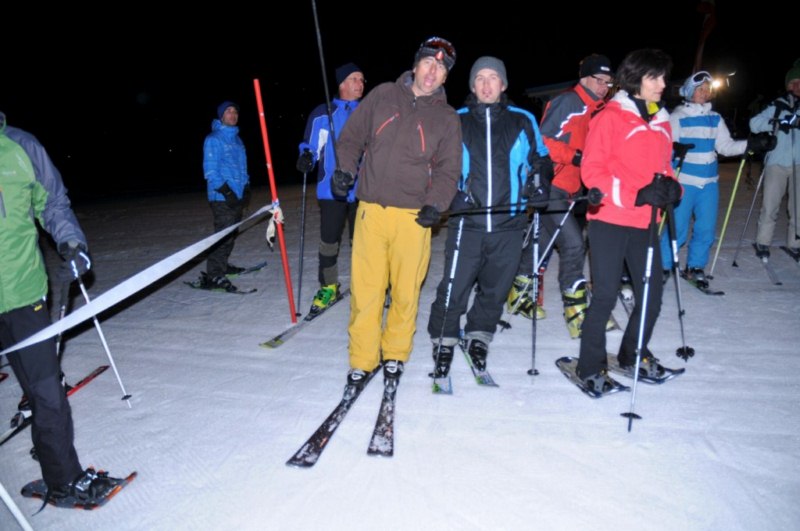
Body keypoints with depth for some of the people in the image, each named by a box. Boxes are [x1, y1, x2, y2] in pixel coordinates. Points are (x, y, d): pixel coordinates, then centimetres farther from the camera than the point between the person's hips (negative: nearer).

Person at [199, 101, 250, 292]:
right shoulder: (213, 139, -6)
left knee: (231, 233, 13)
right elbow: (210, 170, -12)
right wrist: (226, 191, -17)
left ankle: (222, 265, 26)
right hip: (222, 197, -8)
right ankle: (213, 275, -11)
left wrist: (246, 187, 15)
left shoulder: (236, 139, 18)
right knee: (224, 234, -13)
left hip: (237, 195, 8)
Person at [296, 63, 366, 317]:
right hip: (331, 190, -1)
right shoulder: (322, 114, 4)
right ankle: (328, 287, 17)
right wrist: (306, 157, -13)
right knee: (328, 241, 2)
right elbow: (310, 146, 8)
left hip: (363, 191, 1)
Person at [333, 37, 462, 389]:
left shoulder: (447, 118, 11)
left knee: (406, 292, 3)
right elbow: (352, 137, 15)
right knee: (365, 289, -1)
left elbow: (448, 171, 7)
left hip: (413, 217, 0)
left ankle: (395, 354, 24)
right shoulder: (382, 96, 12)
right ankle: (362, 360, 14)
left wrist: (435, 204, -9)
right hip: (371, 211, 0)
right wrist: (345, 169, -2)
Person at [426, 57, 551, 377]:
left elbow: (540, 160, 19)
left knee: (495, 289, 10)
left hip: (509, 223, 1)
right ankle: (444, 341, 16)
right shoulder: (456, 121, 9)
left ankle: (478, 338, 31)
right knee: (453, 289, -4)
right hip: (466, 222, -1)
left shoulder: (523, 121, 10)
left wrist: (540, 186, 0)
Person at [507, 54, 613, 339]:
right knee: (573, 243, -14)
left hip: (568, 187, 9)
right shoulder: (567, 102, -10)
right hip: (551, 185, -9)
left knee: (544, 240, 16)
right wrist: (574, 156, -22)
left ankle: (520, 292, 31)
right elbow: (544, 141, -15)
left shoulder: (598, 110, 17)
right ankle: (576, 310, -7)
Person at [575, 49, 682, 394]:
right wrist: (634, 195, -20)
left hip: (644, 223, 7)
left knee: (652, 295, 10)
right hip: (609, 221, -6)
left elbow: (664, 167, 23)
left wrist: (671, 188, 0)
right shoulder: (611, 117, -4)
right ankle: (590, 366, 13)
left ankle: (634, 355, 33)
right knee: (606, 295, -4)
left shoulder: (662, 123, 16)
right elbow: (592, 170, -10)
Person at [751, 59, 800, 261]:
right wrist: (777, 123, -23)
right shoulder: (776, 107, 4)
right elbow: (754, 124, -8)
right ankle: (762, 242, 13)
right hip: (777, 163, -2)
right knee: (770, 206, 0)